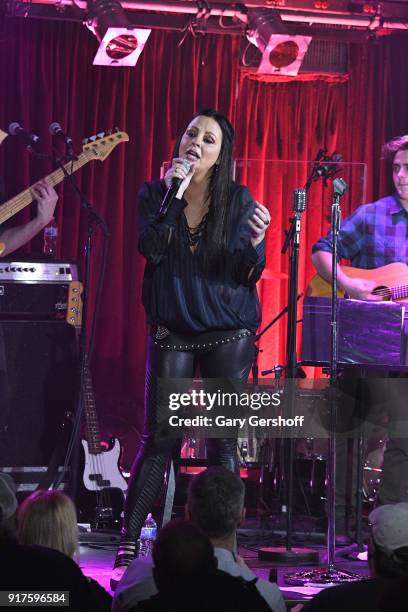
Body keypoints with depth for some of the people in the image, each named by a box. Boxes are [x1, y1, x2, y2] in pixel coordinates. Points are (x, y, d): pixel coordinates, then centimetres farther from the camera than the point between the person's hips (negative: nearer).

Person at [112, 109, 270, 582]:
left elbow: (248, 275, -2)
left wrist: (255, 241, -22)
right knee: (157, 439, -3)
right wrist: (172, 193, -16)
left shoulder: (237, 200, 1)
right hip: (172, 332, 0)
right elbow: (150, 249, -12)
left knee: (224, 440, 2)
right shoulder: (155, 193, 4)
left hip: (228, 334, 0)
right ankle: (127, 544, 2)